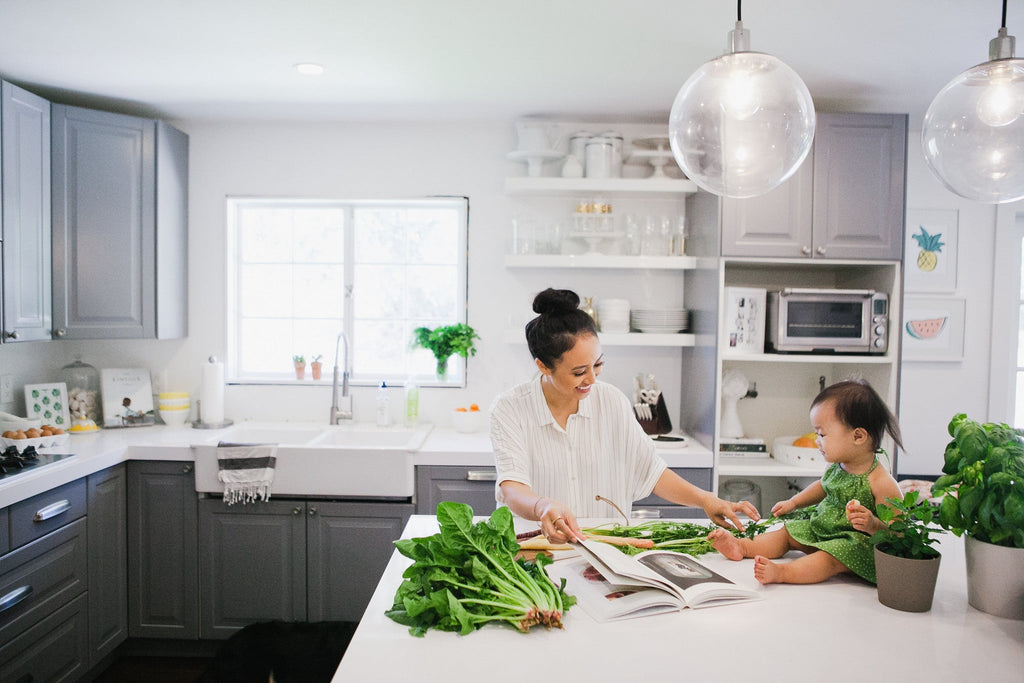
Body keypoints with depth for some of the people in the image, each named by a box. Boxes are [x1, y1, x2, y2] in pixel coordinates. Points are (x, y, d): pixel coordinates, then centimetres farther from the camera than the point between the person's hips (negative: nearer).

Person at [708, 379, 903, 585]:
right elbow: (822, 485, 26)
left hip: (854, 542, -9)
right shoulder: (836, 467, 2)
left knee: (829, 558, -33)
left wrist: (873, 524, -40)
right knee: (787, 534, 6)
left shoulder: (881, 483, -23)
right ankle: (742, 546, -3)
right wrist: (794, 502, 24)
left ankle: (780, 572, -49)